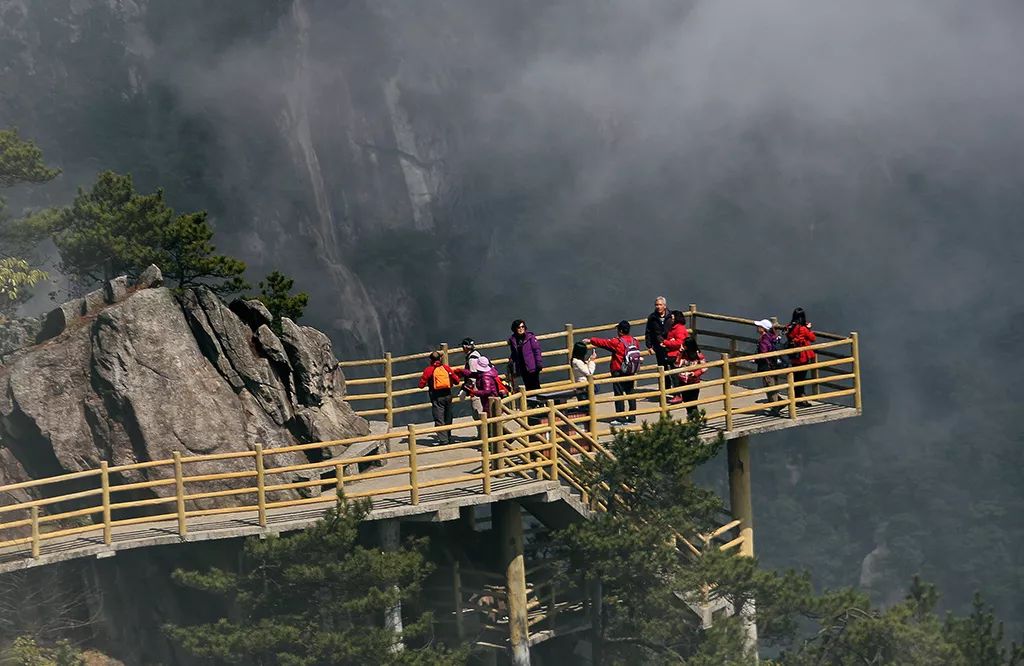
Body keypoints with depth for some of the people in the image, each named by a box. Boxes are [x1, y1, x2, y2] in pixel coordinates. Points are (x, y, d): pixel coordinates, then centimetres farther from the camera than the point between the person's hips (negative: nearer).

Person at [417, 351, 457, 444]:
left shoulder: (428, 370, -7)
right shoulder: (446, 367, 4)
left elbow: (421, 385, -6)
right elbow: (456, 379, 5)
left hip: (437, 397, -4)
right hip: (448, 395, 4)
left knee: (439, 419, -2)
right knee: (448, 418, 18)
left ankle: (443, 440, -10)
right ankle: (448, 438, 29)